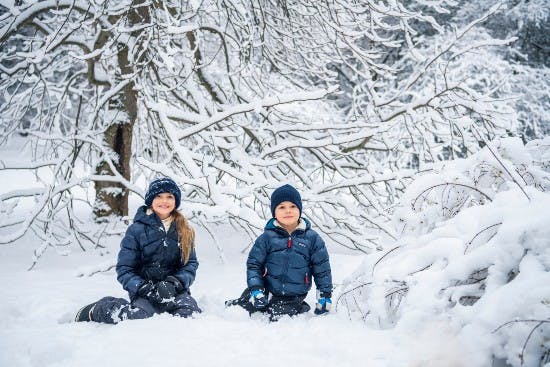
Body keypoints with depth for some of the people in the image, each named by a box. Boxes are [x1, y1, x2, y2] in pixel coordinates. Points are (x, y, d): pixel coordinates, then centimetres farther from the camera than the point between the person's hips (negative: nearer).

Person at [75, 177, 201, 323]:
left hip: (175, 289, 2)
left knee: (191, 313, -29)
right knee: (141, 316, -33)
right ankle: (97, 310, -3)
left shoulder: (184, 230, 8)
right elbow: (124, 269, -1)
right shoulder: (137, 229, -1)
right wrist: (143, 288, -18)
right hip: (144, 290, -2)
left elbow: (191, 264, 6)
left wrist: (175, 283, -14)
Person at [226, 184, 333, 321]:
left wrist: (325, 295, 4)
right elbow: (253, 263, 0)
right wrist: (256, 289, -12)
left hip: (293, 297, -1)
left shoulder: (312, 238, -1)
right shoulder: (267, 237, -3)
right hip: (267, 291, 1)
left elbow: (322, 269, 5)